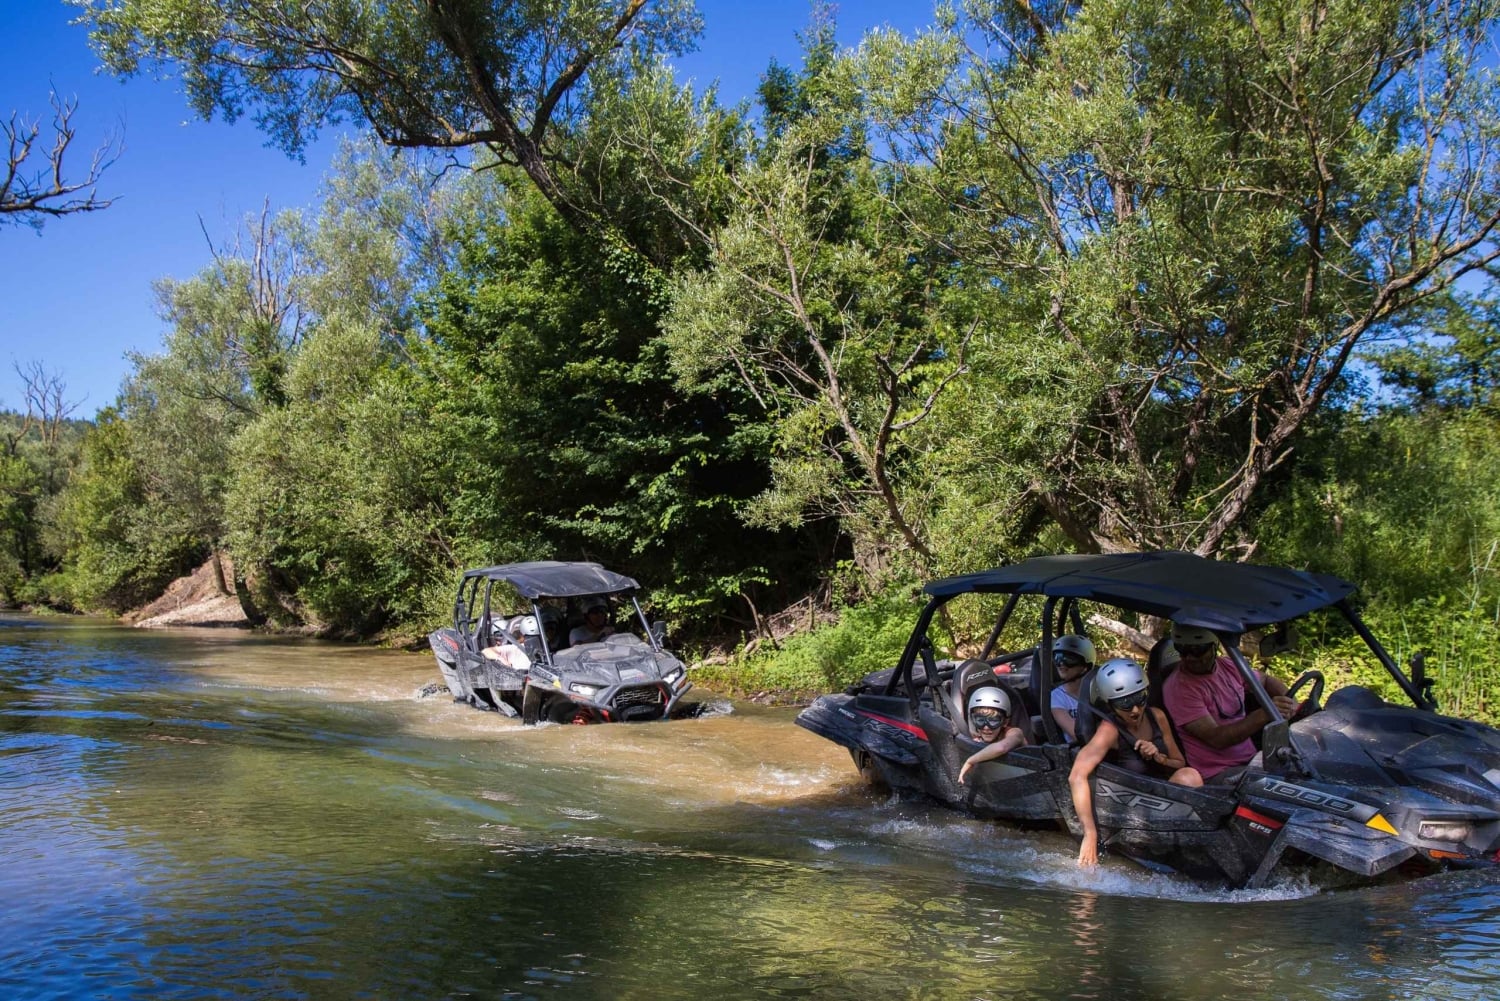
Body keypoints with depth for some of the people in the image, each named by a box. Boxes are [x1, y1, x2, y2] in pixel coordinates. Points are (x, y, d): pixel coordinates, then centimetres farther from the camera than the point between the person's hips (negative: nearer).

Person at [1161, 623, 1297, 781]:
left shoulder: (1229, 666, 5)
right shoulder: (1178, 687, -16)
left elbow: (1266, 680, 24)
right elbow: (1215, 739, -22)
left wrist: (1289, 702, 3)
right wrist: (1264, 714, -31)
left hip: (1251, 760, 7)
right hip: (1216, 776, -7)